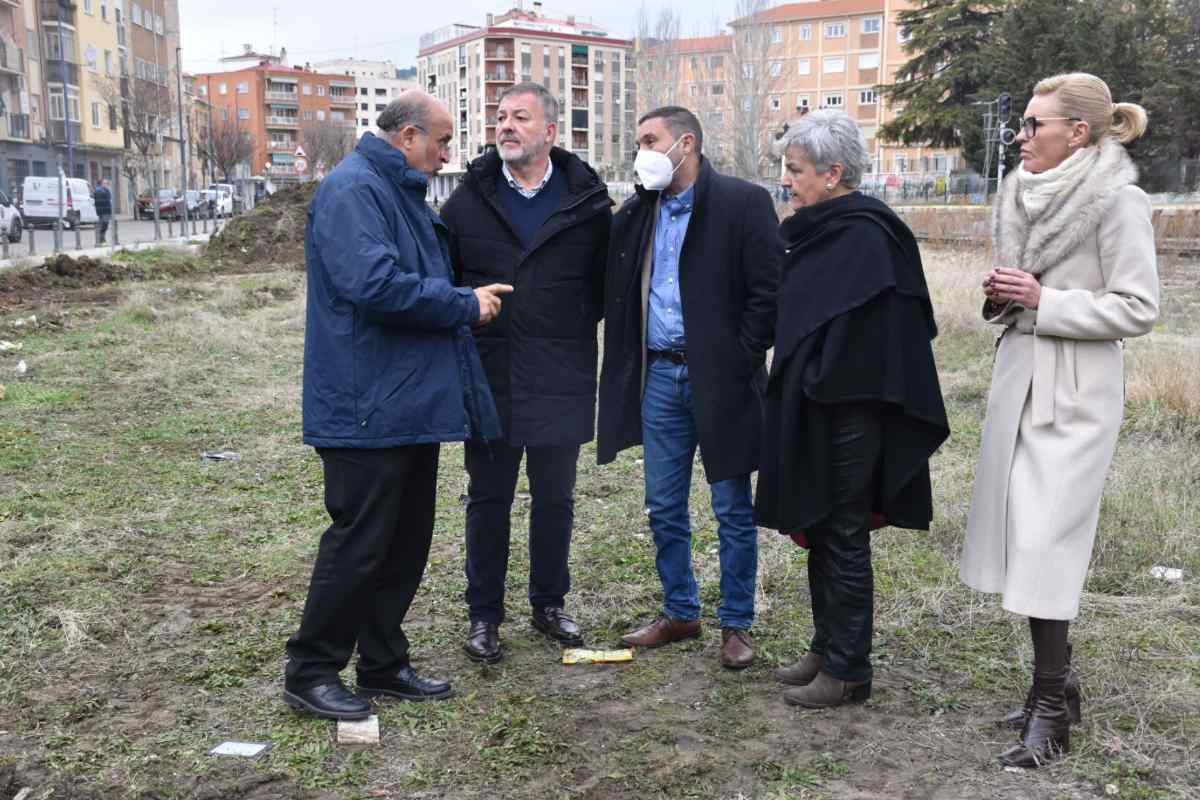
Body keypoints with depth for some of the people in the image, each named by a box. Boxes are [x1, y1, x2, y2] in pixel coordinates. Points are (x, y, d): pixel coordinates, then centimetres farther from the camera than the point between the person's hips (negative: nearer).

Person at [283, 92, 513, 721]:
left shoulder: (402, 194, 18)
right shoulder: (353, 188, -14)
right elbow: (374, 284, -27)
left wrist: (468, 298, 10)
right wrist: (464, 305, -17)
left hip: (411, 405, 10)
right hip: (368, 409, -10)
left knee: (406, 540, 14)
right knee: (359, 543, -2)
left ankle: (383, 664, 27)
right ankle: (309, 673, 14)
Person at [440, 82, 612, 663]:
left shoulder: (587, 202, 0)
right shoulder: (468, 199, 4)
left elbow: (608, 282, 7)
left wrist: (575, 330, -1)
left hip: (560, 379, 0)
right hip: (488, 375, 1)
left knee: (555, 497, 11)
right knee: (488, 498, 9)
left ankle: (549, 603, 29)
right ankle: (484, 615, 22)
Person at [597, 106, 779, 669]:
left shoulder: (743, 203, -8)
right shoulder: (638, 213, 10)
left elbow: (768, 292, -11)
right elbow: (617, 291, 17)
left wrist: (738, 363, -13)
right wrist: (629, 364, 6)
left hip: (718, 378, -5)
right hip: (658, 375, 6)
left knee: (733, 510, 5)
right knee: (664, 508, 12)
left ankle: (736, 623, 18)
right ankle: (679, 613, 27)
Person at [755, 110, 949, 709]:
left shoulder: (864, 238, -17)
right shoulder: (817, 230, 11)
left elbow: (855, 332, -23)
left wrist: (817, 391, -15)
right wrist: (792, 391, 10)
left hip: (844, 418, -9)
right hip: (811, 413, 9)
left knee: (843, 538, 1)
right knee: (820, 532, 16)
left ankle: (848, 670, 14)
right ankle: (827, 648, 30)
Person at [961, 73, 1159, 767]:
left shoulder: (1116, 201, -12)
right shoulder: (1024, 194, 10)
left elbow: (1139, 309, -14)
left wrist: (1043, 300, -17)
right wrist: (999, 294, 0)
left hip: (1075, 390, -8)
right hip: (1018, 375, 8)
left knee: (1044, 542, -8)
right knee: (1021, 533, 11)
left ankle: (1051, 708, 4)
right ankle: (1059, 680, 26)